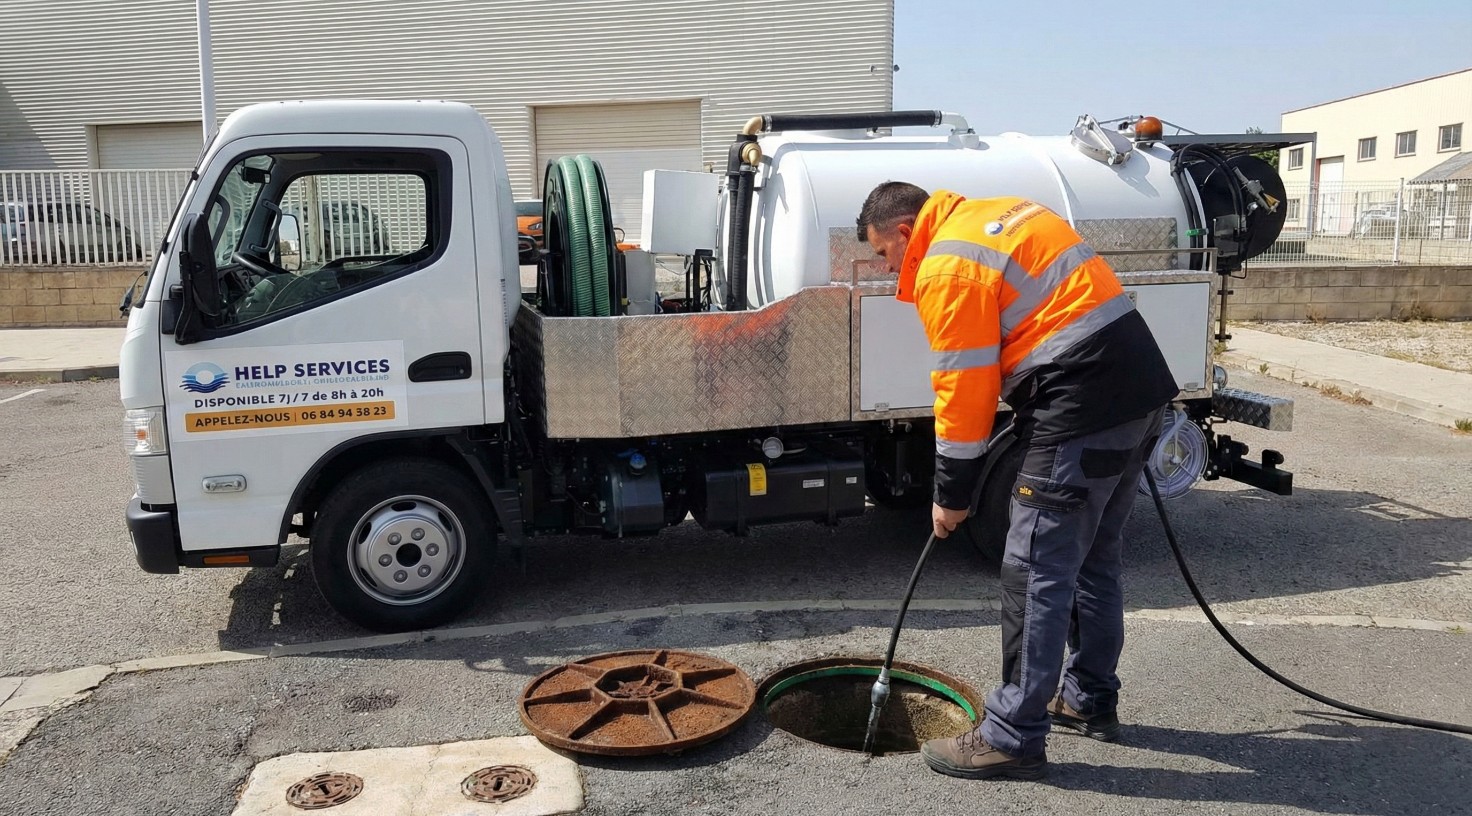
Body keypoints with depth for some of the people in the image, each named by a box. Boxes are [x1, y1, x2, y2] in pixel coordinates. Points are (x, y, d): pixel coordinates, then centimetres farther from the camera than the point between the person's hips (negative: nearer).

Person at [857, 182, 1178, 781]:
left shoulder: (947, 268, -10)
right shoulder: (998, 216, 19)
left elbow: (963, 390, -11)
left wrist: (951, 497, -1)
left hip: (1084, 408, -10)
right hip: (1141, 389, 10)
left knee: (1037, 570, -4)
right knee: (1093, 558, 19)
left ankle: (1012, 738, 3)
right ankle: (1089, 700, 33)